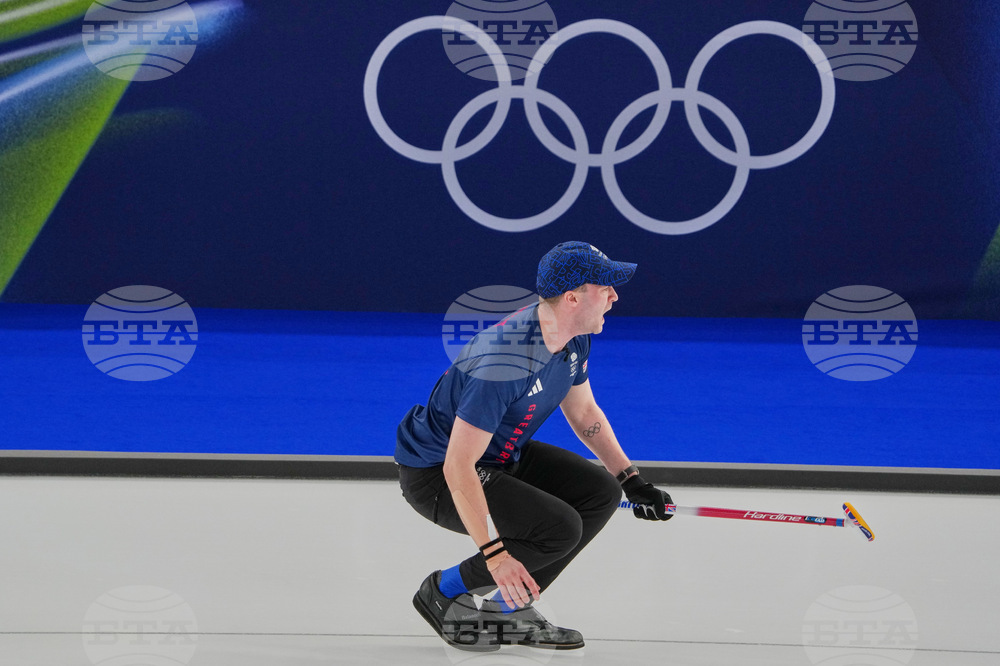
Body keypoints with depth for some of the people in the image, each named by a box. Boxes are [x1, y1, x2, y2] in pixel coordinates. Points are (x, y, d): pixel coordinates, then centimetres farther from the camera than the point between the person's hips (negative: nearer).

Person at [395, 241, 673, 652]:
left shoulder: (574, 339, -5)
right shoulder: (506, 363, -34)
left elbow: (584, 412, 15)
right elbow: (458, 468, -33)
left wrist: (631, 480, 7)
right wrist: (494, 553, -32)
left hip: (500, 455, 9)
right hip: (434, 474, -9)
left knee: (599, 493, -3)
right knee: (559, 528, -23)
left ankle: (510, 609, 8)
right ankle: (444, 591, -2)